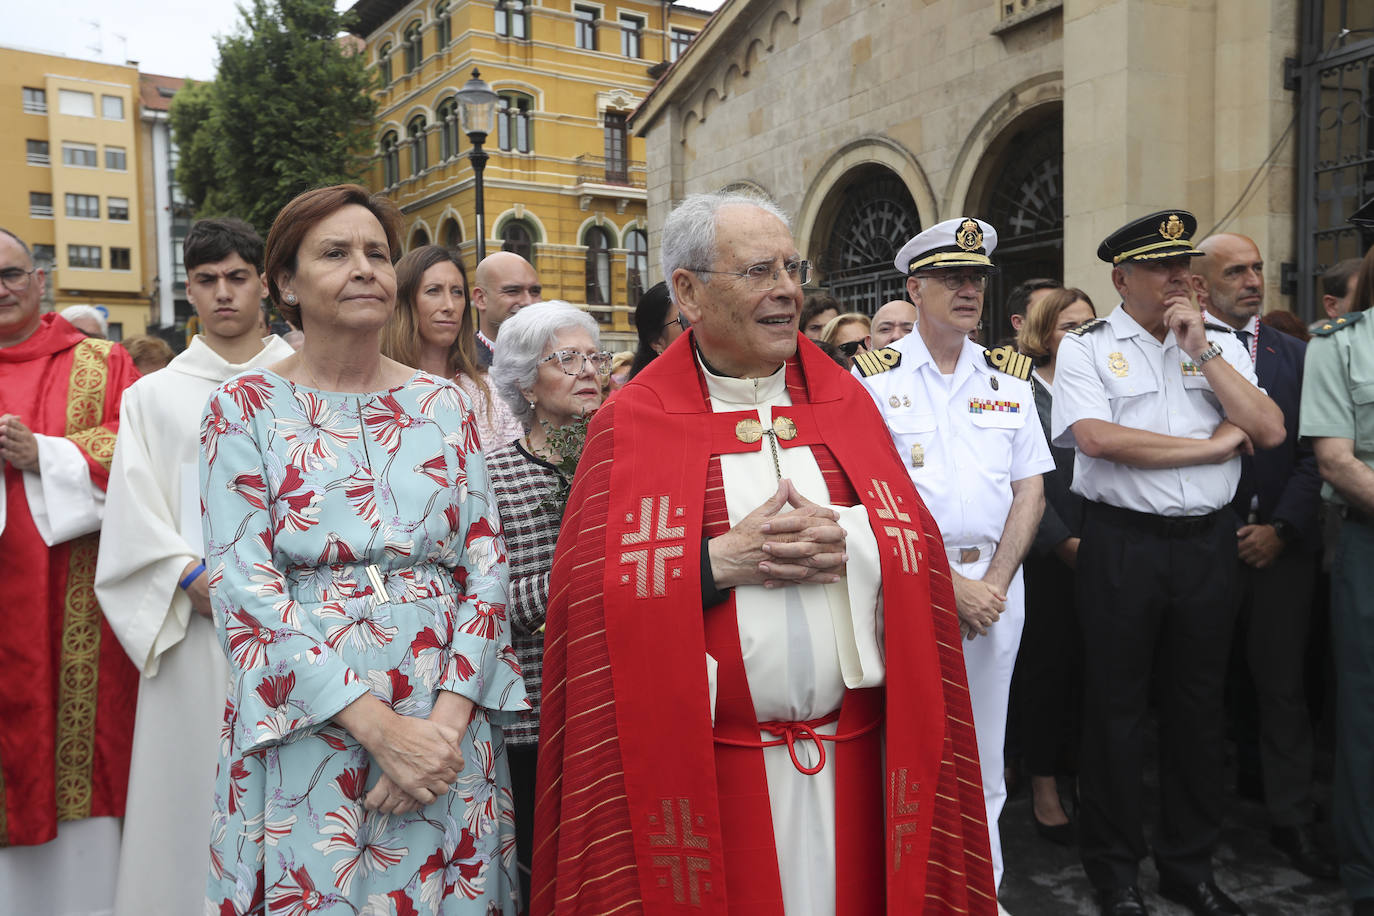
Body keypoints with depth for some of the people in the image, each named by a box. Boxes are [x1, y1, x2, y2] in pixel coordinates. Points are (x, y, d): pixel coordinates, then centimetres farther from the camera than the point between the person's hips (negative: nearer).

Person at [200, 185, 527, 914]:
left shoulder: (442, 403, 6)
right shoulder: (245, 408, -1)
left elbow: (487, 565, 2)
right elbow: (242, 587, -9)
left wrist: (449, 717, -11)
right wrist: (378, 725, -17)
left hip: (448, 730, 3)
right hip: (306, 731, -2)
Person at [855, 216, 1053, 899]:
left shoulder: (1009, 378, 10)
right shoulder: (874, 378, -3)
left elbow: (1030, 489, 7)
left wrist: (994, 582, -5)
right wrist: (949, 585, -13)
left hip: (996, 581, 4)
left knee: (983, 756, 13)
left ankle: (983, 890, 29)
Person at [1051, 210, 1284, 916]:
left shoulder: (1219, 341, 9)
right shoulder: (1086, 347, -3)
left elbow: (1269, 431, -2)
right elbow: (1097, 438, -19)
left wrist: (1200, 351, -8)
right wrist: (1215, 444, -10)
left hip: (1206, 542, 4)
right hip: (1122, 545, -4)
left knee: (1198, 706, 14)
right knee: (1116, 709, 7)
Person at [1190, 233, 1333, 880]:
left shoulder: (1295, 355, 9)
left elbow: (1312, 452, 4)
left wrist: (1282, 528, -6)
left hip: (1281, 546, 3)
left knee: (1284, 686, 8)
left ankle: (1292, 821, 21)